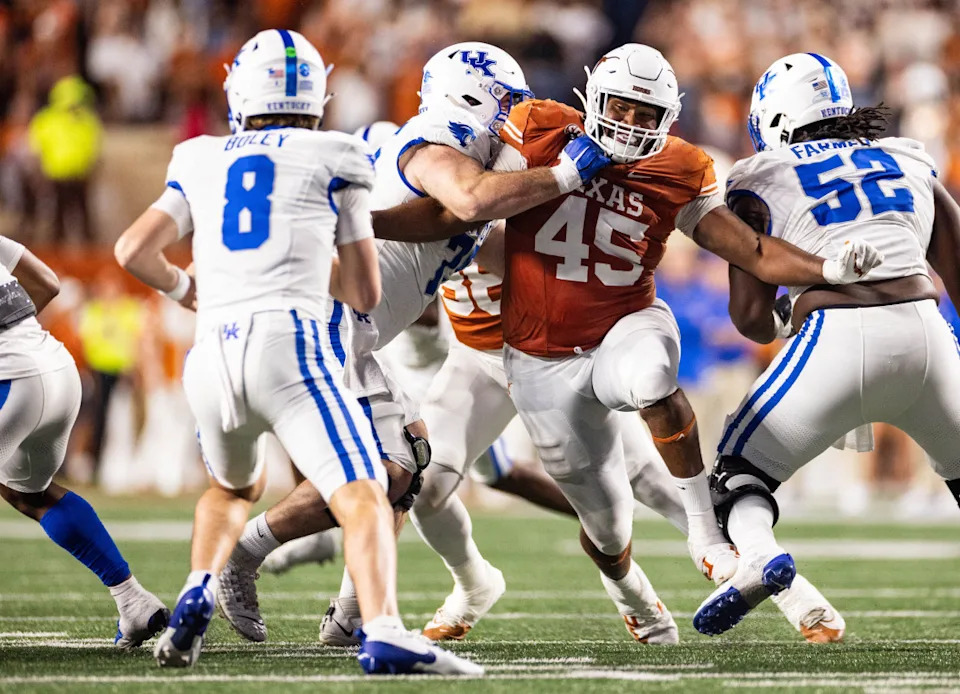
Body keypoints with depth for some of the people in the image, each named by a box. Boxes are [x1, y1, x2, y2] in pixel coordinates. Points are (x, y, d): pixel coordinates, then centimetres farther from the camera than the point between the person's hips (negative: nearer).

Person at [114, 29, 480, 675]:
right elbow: (366, 292, 15)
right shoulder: (333, 161, 13)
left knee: (235, 485, 32)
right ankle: (384, 634, -39)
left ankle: (197, 598, 8)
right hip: (289, 343, -4)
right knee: (362, 496, -14)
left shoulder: (203, 162, 20)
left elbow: (134, 250, 12)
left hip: (212, 354, 4)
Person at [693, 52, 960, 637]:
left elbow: (752, 318, 7)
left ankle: (757, 552, -21)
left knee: (742, 465, 11)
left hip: (837, 341, -3)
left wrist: (780, 324, 29)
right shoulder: (912, 162, 22)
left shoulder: (761, 182, 12)